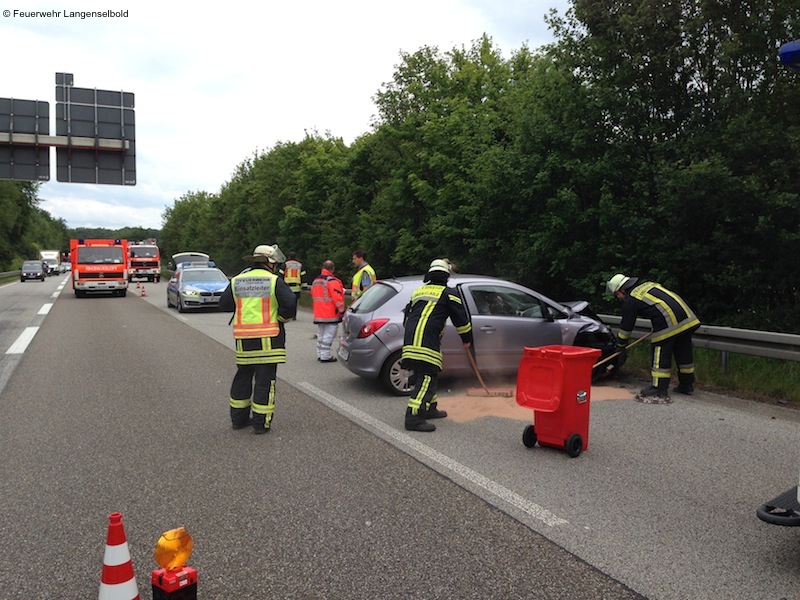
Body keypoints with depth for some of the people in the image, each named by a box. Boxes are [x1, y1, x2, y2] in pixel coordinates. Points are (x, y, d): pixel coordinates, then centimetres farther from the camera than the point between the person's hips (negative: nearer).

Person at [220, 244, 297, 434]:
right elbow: (290, 303, -15)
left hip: (243, 338, 5)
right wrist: (283, 317, 3)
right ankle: (261, 422, 3)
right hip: (267, 338, -4)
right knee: (265, 379, 1)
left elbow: (224, 304, 12)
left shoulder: (237, 281, 8)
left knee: (243, 376, 17)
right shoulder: (274, 281, -6)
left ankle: (239, 417, 24)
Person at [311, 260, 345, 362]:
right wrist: (342, 311, -10)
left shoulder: (316, 281, 14)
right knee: (329, 335, -4)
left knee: (321, 334, 15)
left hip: (319, 314, 8)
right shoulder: (332, 281, -14)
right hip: (331, 314, -8)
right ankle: (325, 356, -4)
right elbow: (337, 298, -18)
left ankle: (320, 354, 20)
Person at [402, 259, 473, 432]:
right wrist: (466, 340, 21)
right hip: (427, 344, -7)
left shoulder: (418, 291, 24)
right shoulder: (448, 293, 6)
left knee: (425, 375, 20)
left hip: (410, 342, 7)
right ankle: (413, 418, -17)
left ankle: (430, 409, 31)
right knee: (426, 378, -9)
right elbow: (461, 320, 7)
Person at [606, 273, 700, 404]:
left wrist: (621, 344, 22)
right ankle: (687, 384, 31)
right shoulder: (648, 284, 24)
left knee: (660, 356, -3)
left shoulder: (630, 300, 2)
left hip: (668, 323, -8)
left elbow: (626, 326, 8)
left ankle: (659, 392, -4)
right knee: (684, 352, 18)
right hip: (687, 317, 8)